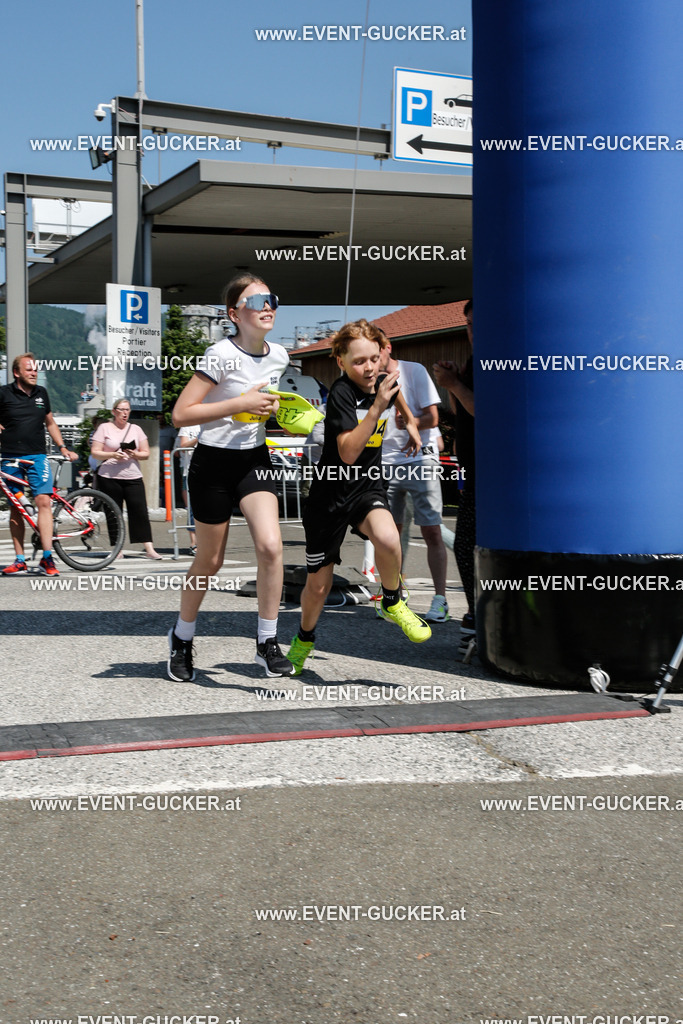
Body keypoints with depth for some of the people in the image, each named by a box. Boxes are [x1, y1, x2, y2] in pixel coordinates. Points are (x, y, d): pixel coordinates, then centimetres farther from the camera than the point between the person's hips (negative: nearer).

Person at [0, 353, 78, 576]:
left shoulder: (41, 393, 12)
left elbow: (50, 424, 22)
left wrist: (63, 448, 17)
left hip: (37, 457, 2)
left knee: (44, 502, -13)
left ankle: (47, 558, -14)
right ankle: (19, 560, 12)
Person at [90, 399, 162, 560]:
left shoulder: (136, 429, 15)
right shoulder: (104, 428, 6)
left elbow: (146, 453, 12)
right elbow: (95, 453, 0)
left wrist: (135, 454, -9)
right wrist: (112, 455, -16)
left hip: (133, 478, 2)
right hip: (109, 478, -2)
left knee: (140, 512, -8)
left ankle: (149, 549, -9)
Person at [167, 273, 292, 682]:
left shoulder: (279, 355, 2)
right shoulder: (222, 355, -17)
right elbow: (181, 414, -21)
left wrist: (272, 409, 2)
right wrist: (240, 403, -26)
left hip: (255, 459, 5)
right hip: (214, 464, -4)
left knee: (271, 545, -16)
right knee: (210, 561, 8)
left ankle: (267, 642, -2)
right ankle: (182, 637, 33)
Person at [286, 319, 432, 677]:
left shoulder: (382, 382, 1)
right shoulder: (341, 393, -19)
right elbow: (348, 453, -30)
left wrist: (410, 422, 25)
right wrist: (377, 406, -34)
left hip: (368, 486, 3)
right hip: (331, 494, -3)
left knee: (388, 539, -32)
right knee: (318, 586, 7)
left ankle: (392, 603, -4)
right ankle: (304, 639, 38)